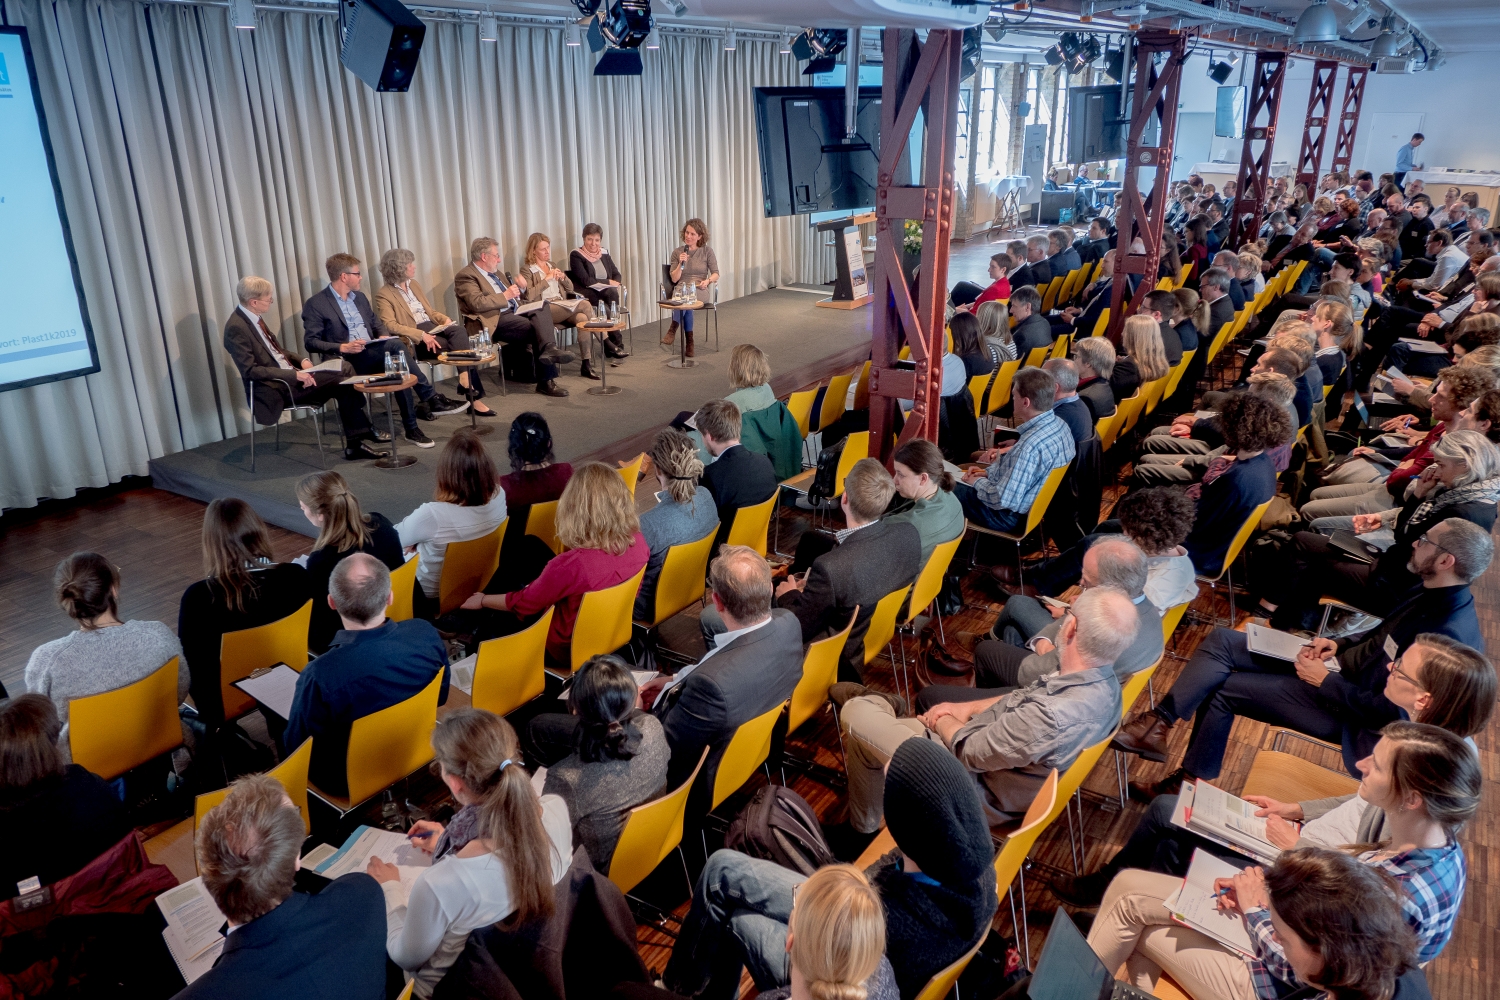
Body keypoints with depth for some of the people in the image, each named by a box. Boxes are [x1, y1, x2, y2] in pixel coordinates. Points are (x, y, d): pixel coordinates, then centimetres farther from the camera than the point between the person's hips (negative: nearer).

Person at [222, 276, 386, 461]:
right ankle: (357, 442, -5)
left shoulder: (255, 318, 9)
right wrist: (293, 374, -24)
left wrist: (301, 360, 2)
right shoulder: (236, 327, -17)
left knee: (343, 381, -9)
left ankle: (356, 442, -9)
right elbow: (250, 370, -21)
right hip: (274, 388, -9)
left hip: (289, 375, 9)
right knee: (341, 383, -17)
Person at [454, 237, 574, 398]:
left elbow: (514, 294, 33)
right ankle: (546, 381, -23)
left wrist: (517, 287, 11)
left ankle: (549, 349, -41)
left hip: (514, 312, 8)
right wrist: (505, 295, -11)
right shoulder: (465, 275, -3)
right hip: (494, 320, -8)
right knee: (536, 327, -28)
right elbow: (477, 303, -18)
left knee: (542, 309, -22)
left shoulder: (496, 273, 25)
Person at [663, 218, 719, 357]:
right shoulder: (677, 252, 12)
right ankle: (689, 341, -37)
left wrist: (708, 280, -15)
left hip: (699, 290, -1)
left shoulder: (707, 252, 10)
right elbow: (674, 279, 6)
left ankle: (673, 330, -39)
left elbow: (716, 274, 5)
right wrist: (681, 263, -8)